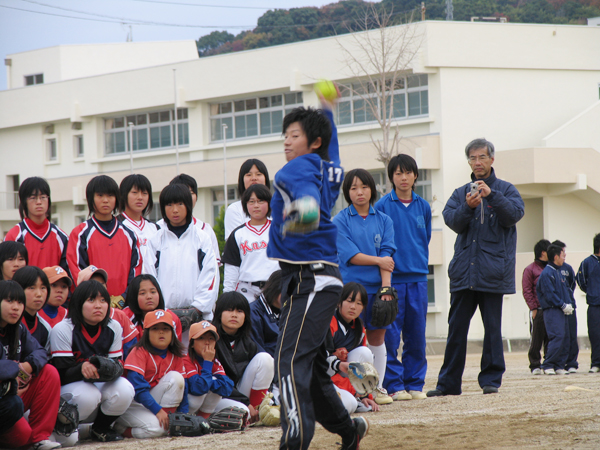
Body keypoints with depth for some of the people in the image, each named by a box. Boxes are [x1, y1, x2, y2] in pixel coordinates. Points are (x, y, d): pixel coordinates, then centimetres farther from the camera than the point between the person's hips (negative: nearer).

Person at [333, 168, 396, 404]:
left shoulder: (383, 220, 10)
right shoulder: (340, 221, 2)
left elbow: (387, 254, 1)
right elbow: (349, 255, -7)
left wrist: (386, 286, -10)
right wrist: (378, 261, -5)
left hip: (377, 287, 3)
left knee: (377, 339, 6)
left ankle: (377, 387, 12)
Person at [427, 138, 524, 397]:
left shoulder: (506, 190, 8)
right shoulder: (460, 193, 15)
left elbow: (514, 214, -10)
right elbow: (452, 221, 0)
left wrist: (492, 195, -22)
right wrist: (468, 207, -19)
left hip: (492, 271, -3)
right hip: (464, 269, 3)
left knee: (492, 327, -1)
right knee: (456, 327, 4)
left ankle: (491, 379, 7)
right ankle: (448, 382, 8)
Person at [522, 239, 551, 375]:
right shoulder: (530, 269, 1)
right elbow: (527, 291, -3)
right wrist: (533, 308, -10)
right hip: (538, 310, -4)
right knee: (536, 339, -2)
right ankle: (535, 365, 4)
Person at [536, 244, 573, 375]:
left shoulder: (560, 272, 17)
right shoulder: (546, 273, -10)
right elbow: (549, 294, -15)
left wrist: (569, 304, 10)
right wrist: (563, 305, -13)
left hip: (562, 310, 9)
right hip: (552, 310, -9)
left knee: (565, 338, 5)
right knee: (557, 336, -17)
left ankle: (560, 366, 9)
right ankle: (547, 365, -12)